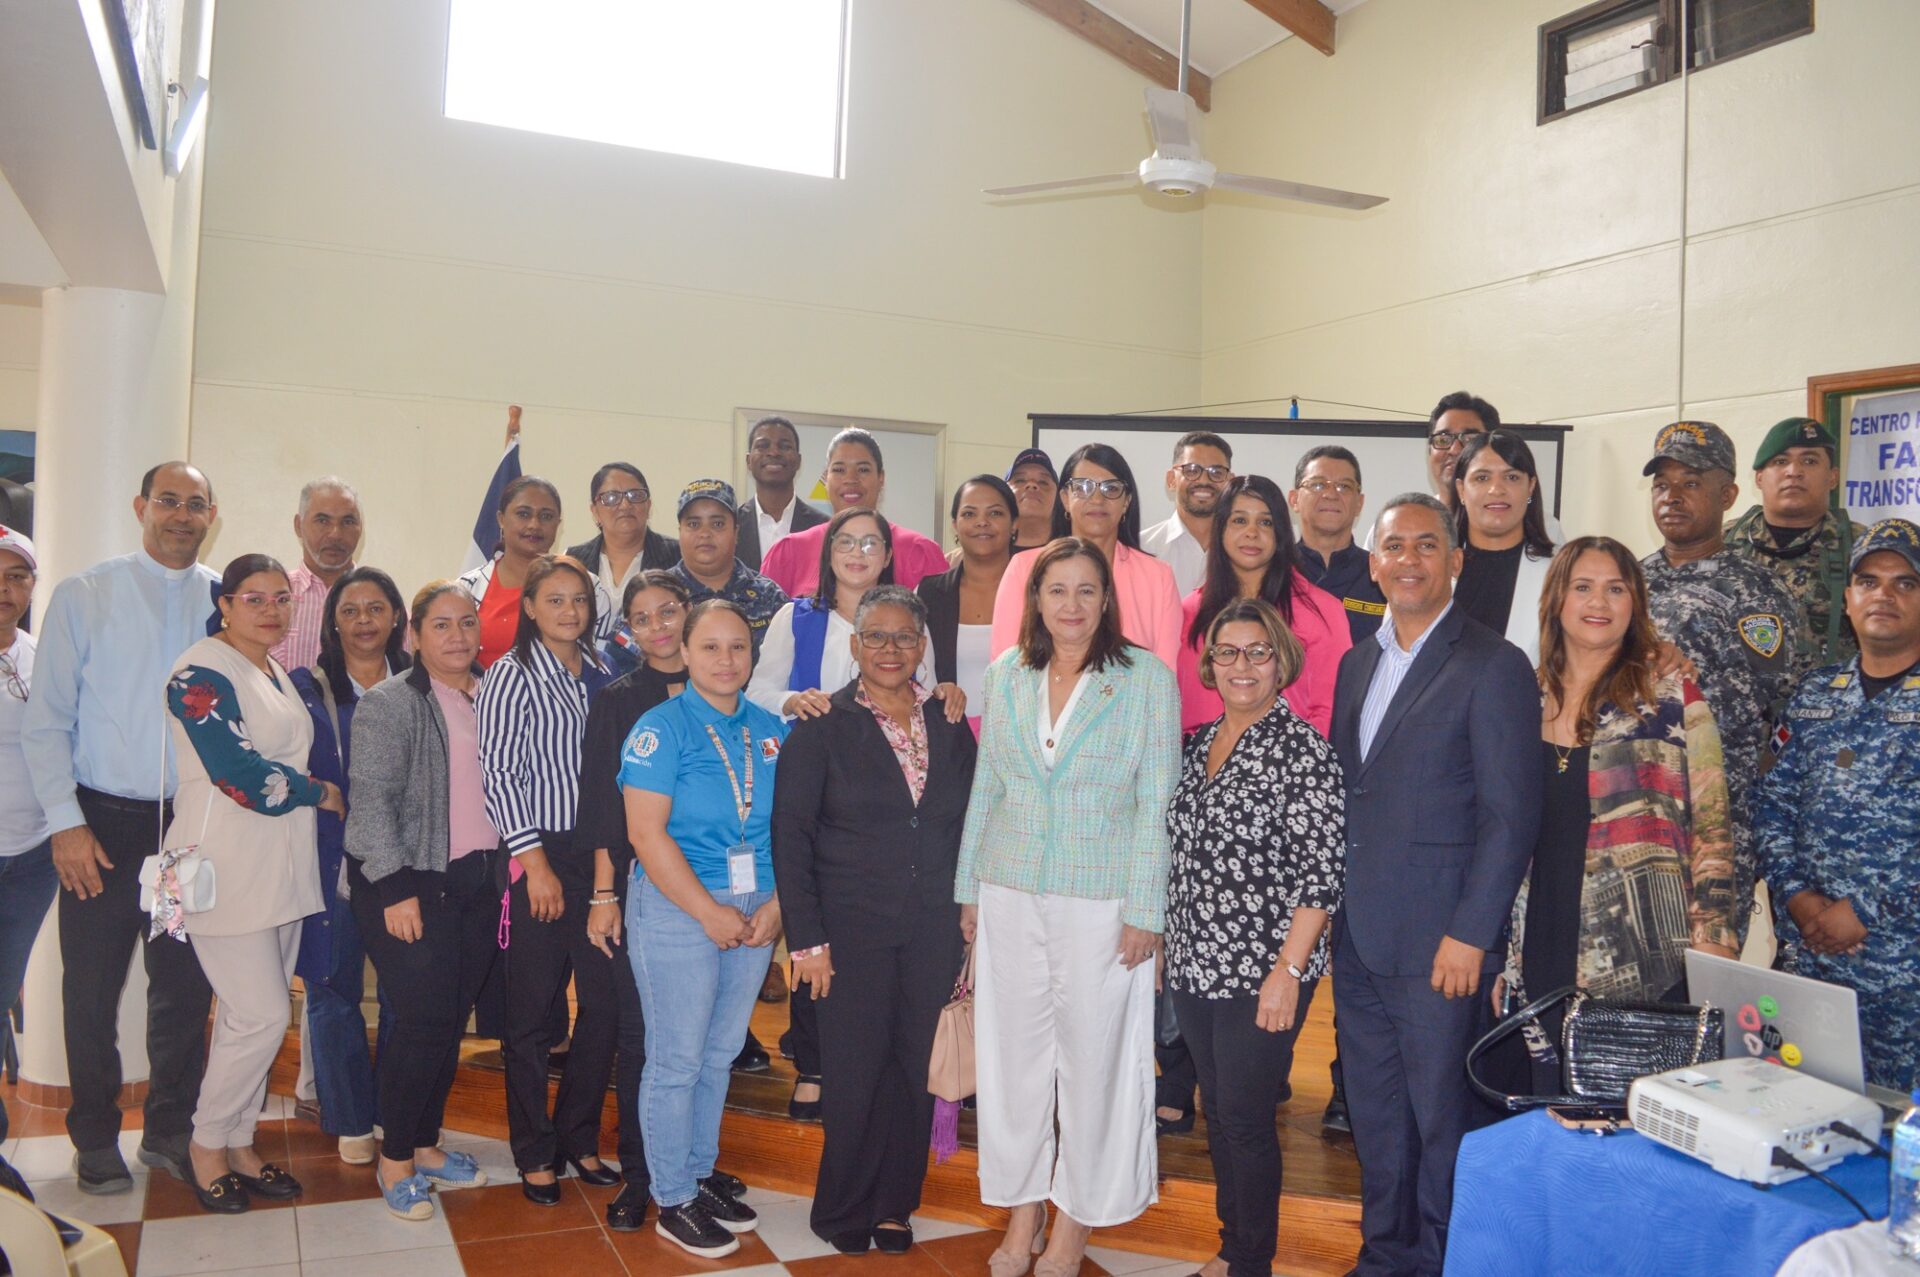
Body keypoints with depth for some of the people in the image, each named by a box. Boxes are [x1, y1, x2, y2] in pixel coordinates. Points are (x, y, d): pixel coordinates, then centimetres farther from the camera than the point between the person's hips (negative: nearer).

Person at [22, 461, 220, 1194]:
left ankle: (170, 1131, 27)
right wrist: (67, 822, -8)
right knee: (91, 991, 7)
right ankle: (96, 1141, 25)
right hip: (103, 822, -1)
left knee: (186, 989, 10)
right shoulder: (83, 596, -1)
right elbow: (46, 721, -2)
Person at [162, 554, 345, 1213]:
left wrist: (316, 797, 6)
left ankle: (239, 1143, 24)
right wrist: (322, 793, -7)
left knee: (252, 1016, 12)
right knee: (261, 1016, -7)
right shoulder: (201, 673, -11)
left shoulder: (282, 675, 16)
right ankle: (206, 1143, 13)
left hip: (281, 868, 8)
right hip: (227, 867, -8)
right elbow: (240, 776, -19)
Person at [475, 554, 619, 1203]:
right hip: (540, 856, -5)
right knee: (533, 1013, 3)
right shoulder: (512, 675, -4)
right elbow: (501, 774, -9)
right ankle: (534, 1153, 18)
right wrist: (536, 862, -13)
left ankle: (579, 1137, 23)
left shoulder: (601, 673, 12)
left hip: (600, 856, 5)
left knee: (605, 1002, 6)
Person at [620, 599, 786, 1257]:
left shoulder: (771, 729, 6)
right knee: (677, 1061, 3)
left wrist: (775, 904, -6)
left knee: (720, 1054, 16)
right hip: (676, 907, -5)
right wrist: (712, 913, -16)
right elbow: (646, 833, -16)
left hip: (755, 912, 5)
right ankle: (674, 1201, 18)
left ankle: (701, 1173, 32)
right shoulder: (662, 726, -9)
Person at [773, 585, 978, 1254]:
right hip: (852, 931, -3)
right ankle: (845, 1211, 23)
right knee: (856, 1073, 1)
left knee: (917, 1072, 8)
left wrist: (968, 919, 7)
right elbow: (791, 839, -6)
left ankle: (894, 1205, 27)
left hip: (933, 934, 3)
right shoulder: (822, 728, -4)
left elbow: (967, 829, 13)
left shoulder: (950, 727, 7)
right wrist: (807, 940, -9)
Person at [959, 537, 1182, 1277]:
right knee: (1012, 1050, 10)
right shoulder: (1005, 675, 5)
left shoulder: (1148, 680, -6)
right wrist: (968, 889, 9)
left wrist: (1144, 911, -9)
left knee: (1093, 1053, 6)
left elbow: (1156, 802, -6)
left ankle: (1075, 1217, 25)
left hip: (1102, 900, -3)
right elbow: (986, 787, 10)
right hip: (1010, 895, 3)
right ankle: (1022, 1210, 28)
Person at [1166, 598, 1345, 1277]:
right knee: (1218, 1113, 16)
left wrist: (1288, 972, -19)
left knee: (1246, 1119, 1)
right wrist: (1176, 949, 15)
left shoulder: (1303, 750, -12)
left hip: (1262, 974, -7)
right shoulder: (1199, 743, 9)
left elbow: (1321, 874, -15)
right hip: (1194, 968, 7)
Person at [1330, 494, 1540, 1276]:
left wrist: (1469, 935, -16)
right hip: (1358, 938, 6)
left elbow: (1511, 814, -13)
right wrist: (1332, 910, 10)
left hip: (1438, 944, -6)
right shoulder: (1357, 662, 13)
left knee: (1441, 1120, 6)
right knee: (1374, 1117, 16)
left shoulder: (1493, 666, -9)